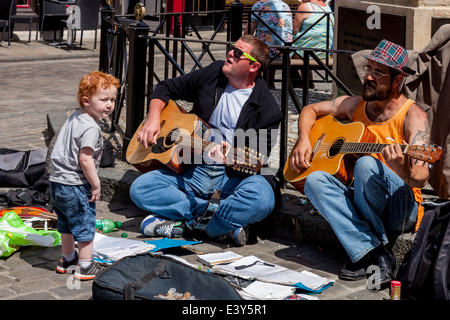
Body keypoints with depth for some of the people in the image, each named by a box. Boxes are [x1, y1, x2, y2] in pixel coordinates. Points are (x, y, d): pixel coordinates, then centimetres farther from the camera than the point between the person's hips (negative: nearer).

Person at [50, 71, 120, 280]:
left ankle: (67, 259, 38)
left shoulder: (74, 118, 10)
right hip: (76, 185, -10)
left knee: (66, 224, 23)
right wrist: (96, 184, -15)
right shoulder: (91, 128, -21)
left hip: (58, 182, 10)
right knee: (84, 225, 3)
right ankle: (86, 267, 12)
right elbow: (85, 159, -25)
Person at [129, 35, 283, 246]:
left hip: (235, 175, -4)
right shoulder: (212, 74, 6)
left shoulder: (266, 107, -9)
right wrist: (153, 118, -1)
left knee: (262, 198, -39)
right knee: (140, 189, -17)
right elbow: (166, 88, 17)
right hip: (195, 169, 5)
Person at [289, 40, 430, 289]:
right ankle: (375, 253, -30)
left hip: (400, 209, -5)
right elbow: (310, 110, 22)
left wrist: (401, 169, -45)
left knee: (366, 164, -34)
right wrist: (303, 140, 2)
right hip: (358, 202, 6)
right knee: (314, 180, -23)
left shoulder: (412, 116, -10)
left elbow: (420, 179, -21)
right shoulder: (355, 105, 8)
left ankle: (366, 256, -21)